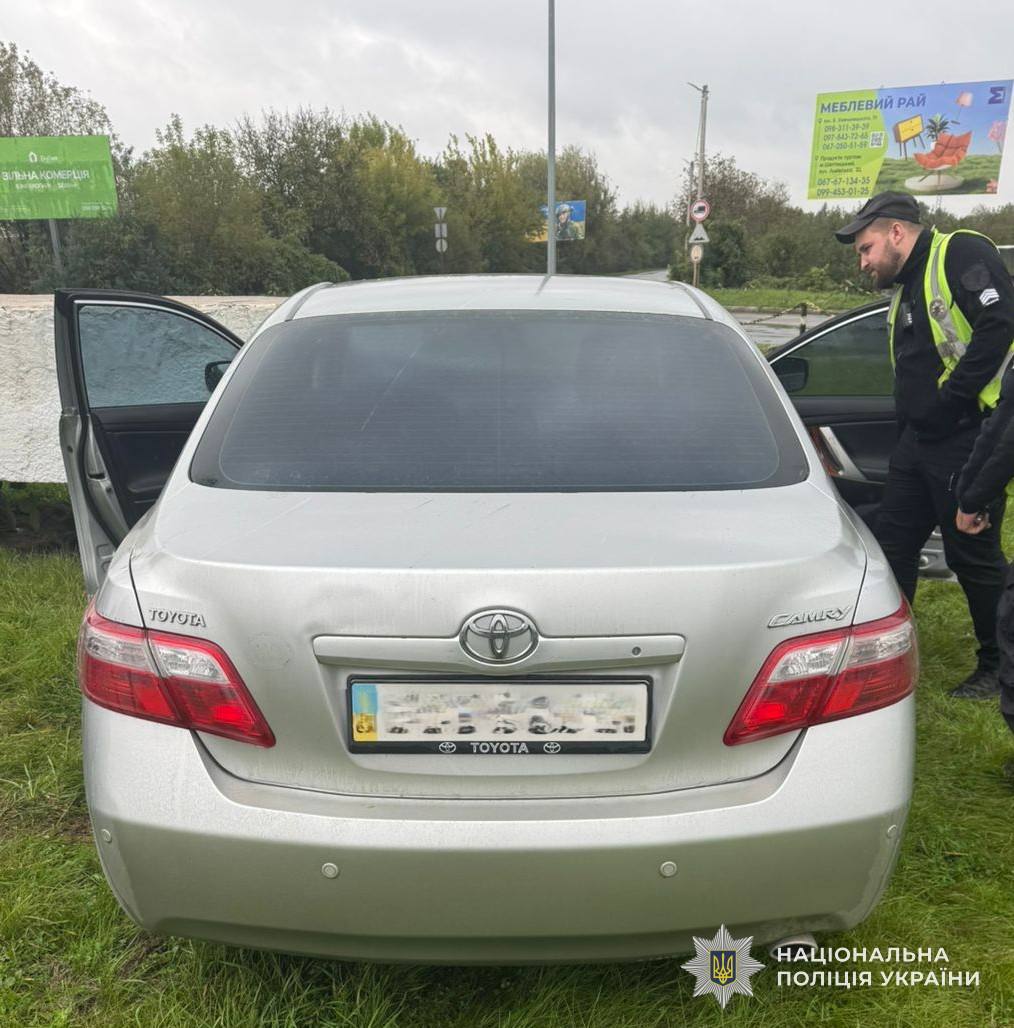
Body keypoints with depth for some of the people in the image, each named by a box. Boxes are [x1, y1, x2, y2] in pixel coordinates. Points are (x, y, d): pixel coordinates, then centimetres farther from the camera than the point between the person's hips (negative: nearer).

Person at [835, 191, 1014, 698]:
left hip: (969, 439, -9)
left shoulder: (962, 253, -10)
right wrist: (904, 444, 20)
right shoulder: (905, 291, 19)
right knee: (893, 542, 13)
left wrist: (952, 395, -21)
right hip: (919, 441, 9)